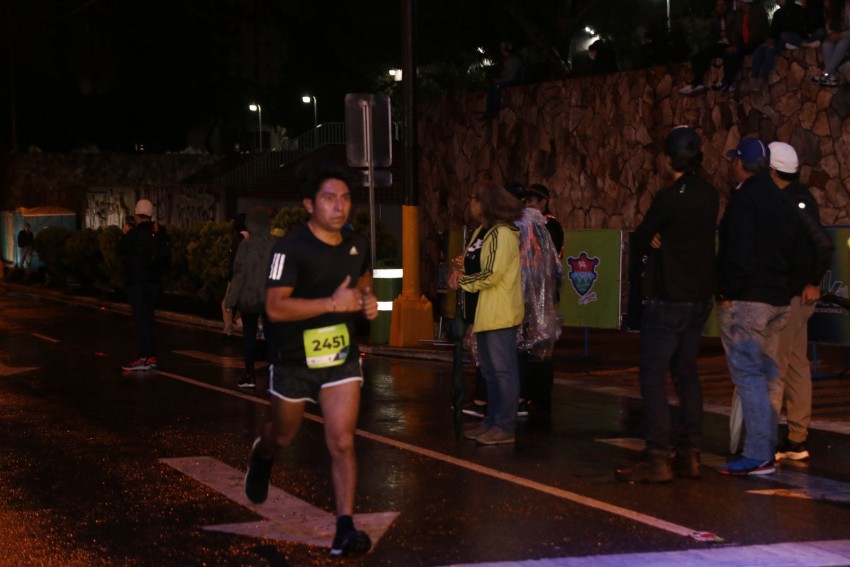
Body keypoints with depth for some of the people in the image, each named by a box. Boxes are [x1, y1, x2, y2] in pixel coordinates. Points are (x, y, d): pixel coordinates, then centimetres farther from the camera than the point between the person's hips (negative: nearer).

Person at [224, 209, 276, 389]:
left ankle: (249, 375, 6)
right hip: (271, 298, 2)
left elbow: (239, 273, -10)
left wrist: (230, 299, -5)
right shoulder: (276, 244, -5)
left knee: (249, 335, 9)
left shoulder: (246, 245, -11)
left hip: (249, 297, -1)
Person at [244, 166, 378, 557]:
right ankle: (262, 456, 55)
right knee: (284, 435, 19)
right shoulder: (291, 247, -19)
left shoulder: (357, 245, 0)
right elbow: (275, 308, -26)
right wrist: (333, 303, -31)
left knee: (342, 442, -9)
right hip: (294, 359, -3)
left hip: (341, 357, 3)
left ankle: (345, 529, -6)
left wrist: (368, 300, 0)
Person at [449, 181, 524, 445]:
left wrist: (461, 281, -9)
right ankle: (491, 422, 22)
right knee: (490, 372, 15)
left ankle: (505, 427, -1)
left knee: (503, 371, -5)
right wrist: (458, 271, -4)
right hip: (484, 313, 10)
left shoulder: (502, 234, -15)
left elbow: (491, 275, -20)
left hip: (500, 314, -10)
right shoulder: (481, 232, 15)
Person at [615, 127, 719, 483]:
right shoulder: (711, 196, 6)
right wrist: (659, 243, 3)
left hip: (667, 300, -8)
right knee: (686, 374, 13)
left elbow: (640, 240, -6)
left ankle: (656, 459, -9)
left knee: (653, 376, -5)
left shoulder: (669, 197, -17)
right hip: (700, 297, 8)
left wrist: (646, 252, 14)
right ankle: (690, 454, 14)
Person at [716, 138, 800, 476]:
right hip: (778, 301, 9)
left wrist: (726, 293, -14)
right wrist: (784, 287, 19)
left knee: (747, 375, -8)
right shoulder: (783, 202, 15)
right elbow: (794, 251, 17)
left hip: (745, 301, -9)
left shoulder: (744, 198, -13)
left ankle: (757, 456, -10)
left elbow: (738, 254, -21)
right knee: (766, 376, 15)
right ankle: (766, 447, 20)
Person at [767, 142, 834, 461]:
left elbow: (824, 244, -26)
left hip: (791, 295, -10)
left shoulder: (794, 202, -17)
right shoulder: (795, 198, 12)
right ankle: (797, 441, 18)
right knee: (796, 364, 12)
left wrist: (814, 283, -18)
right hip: (790, 295, 10)